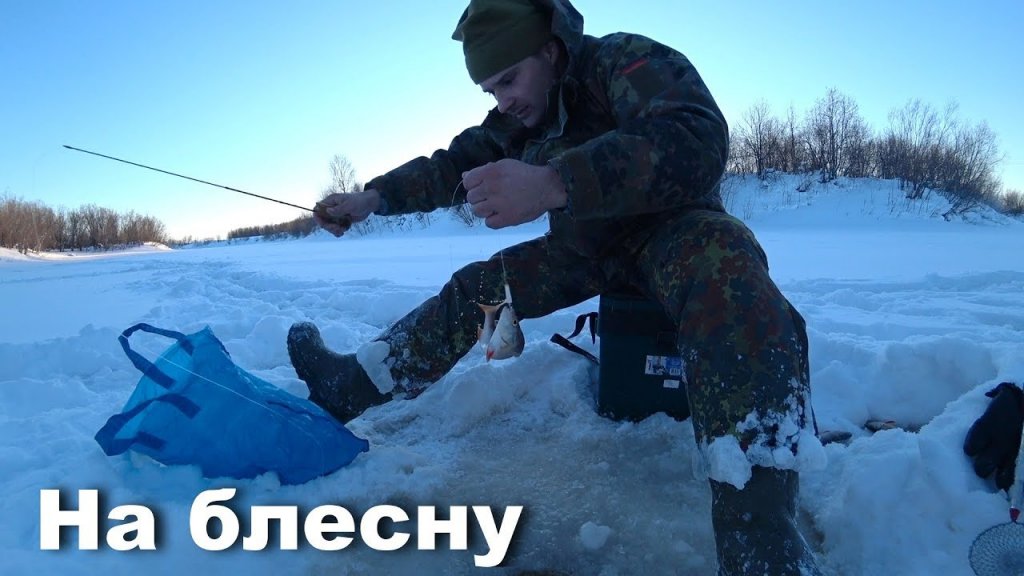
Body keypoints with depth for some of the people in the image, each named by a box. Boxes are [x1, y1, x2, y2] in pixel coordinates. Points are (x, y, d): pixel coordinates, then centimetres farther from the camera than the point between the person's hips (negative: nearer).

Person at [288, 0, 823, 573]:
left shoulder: (629, 61, -20)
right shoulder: (516, 118, 4)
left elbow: (695, 145, -38)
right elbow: (453, 165, 14)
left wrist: (552, 183, -48)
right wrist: (375, 197, 1)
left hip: (673, 229, -7)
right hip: (586, 249, 8)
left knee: (720, 259, -41)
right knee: (474, 289, 2)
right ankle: (356, 384, 15)